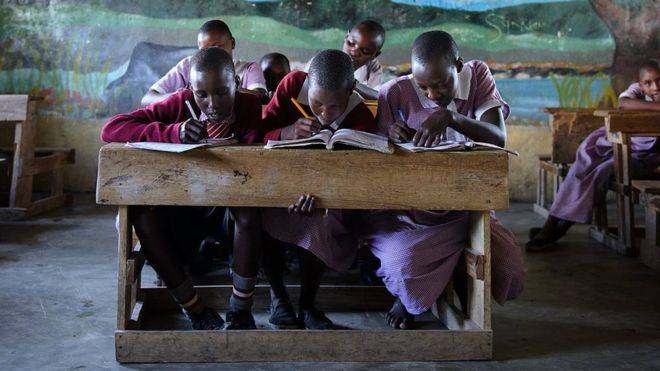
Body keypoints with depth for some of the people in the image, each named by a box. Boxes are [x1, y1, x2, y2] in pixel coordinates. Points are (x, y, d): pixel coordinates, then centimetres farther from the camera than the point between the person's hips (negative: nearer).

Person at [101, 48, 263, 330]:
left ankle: (240, 309, -20)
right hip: (183, 205, 2)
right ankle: (195, 310, -17)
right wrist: (172, 132, -33)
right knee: (141, 214, -28)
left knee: (250, 209, -35)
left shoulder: (249, 105, -14)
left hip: (231, 204, -2)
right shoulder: (181, 104, -12)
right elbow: (111, 128, -19)